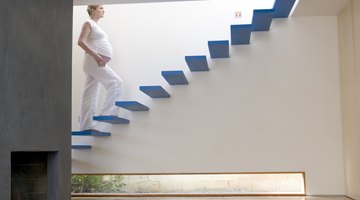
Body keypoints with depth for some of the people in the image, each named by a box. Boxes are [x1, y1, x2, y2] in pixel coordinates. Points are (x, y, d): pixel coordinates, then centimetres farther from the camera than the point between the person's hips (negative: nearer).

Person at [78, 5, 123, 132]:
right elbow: (81, 42, -16)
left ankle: (86, 125, 6)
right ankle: (107, 112, -13)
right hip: (94, 61, -9)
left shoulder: (95, 26, 24)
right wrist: (95, 56, -24)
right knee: (116, 82, -15)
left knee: (91, 94, 5)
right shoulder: (88, 23, -2)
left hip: (97, 62, 9)